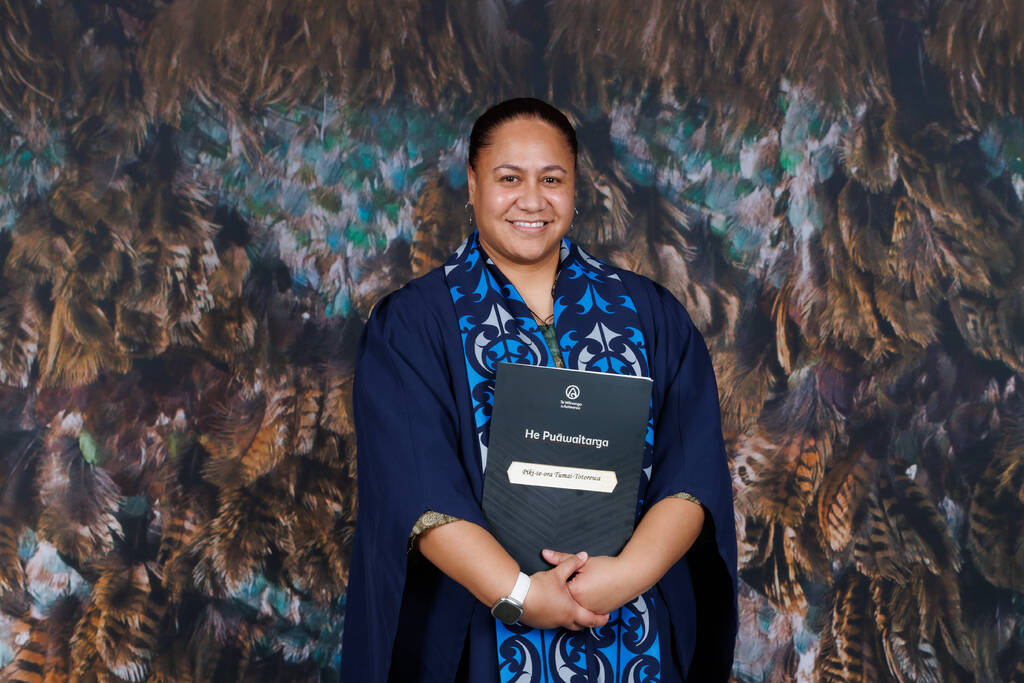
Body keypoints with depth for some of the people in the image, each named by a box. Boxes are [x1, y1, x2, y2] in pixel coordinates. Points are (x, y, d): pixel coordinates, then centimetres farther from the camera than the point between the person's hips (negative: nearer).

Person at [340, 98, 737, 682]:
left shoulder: (652, 315, 5)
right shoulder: (411, 325, -2)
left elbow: (695, 470, -4)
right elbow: (418, 486, -12)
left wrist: (631, 571, -20)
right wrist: (520, 595, -23)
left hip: (637, 636, 2)